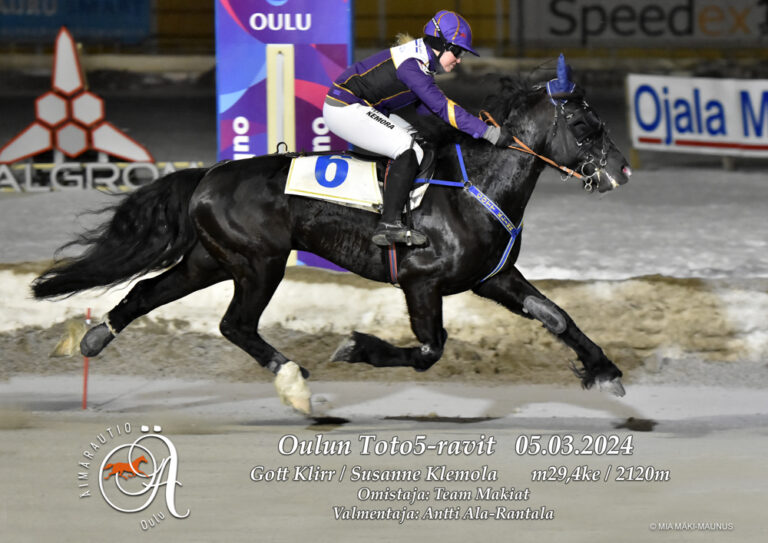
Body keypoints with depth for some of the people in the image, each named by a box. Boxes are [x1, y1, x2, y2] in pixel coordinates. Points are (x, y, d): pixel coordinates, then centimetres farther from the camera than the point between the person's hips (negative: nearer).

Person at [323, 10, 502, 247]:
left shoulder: (422, 61, 9)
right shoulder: (410, 64, -24)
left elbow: (427, 109, 14)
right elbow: (442, 107, -29)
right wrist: (487, 132, -31)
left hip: (360, 108, 11)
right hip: (344, 110, -11)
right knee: (408, 150, -20)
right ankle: (389, 224, -25)